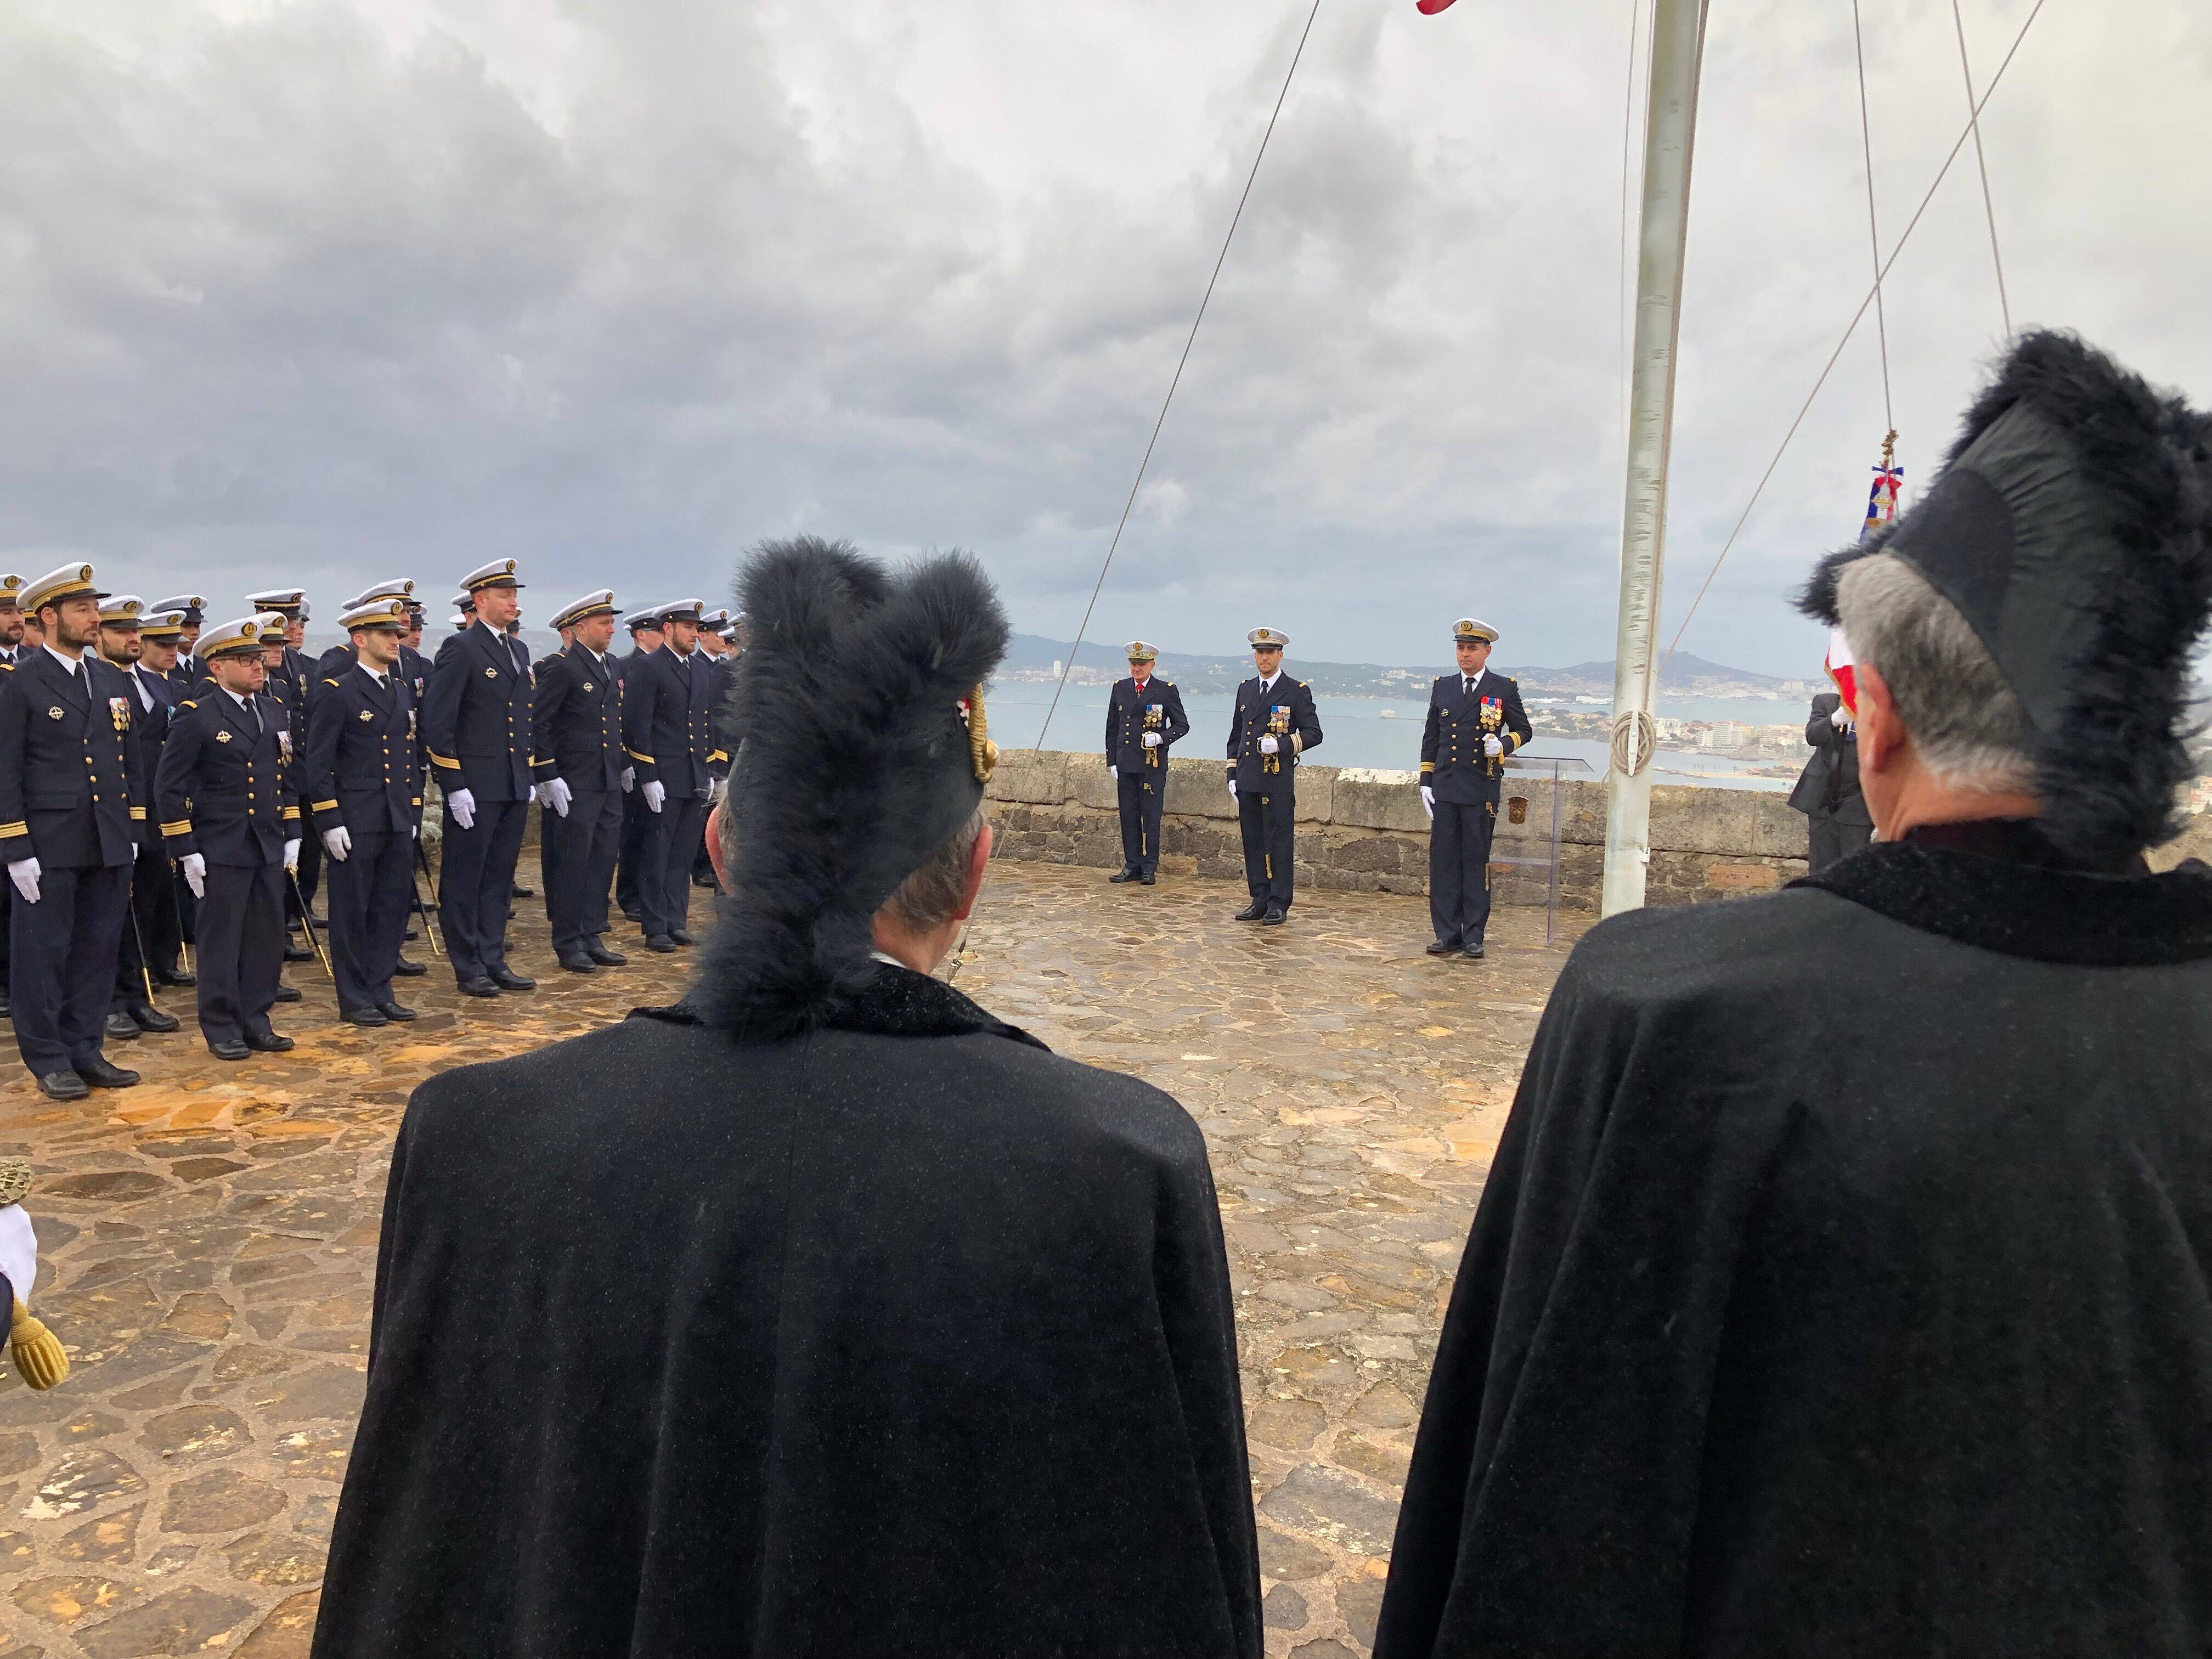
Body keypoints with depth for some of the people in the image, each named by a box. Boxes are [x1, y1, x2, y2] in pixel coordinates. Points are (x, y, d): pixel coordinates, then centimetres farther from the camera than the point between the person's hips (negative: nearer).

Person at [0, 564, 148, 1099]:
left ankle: (85, 1051, 21)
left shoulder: (112, 681, 11)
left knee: (98, 951, 10)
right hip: (49, 848, -5)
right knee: (44, 954, 4)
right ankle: (49, 1061, 14)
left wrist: (133, 831, 11)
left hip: (110, 845, 5)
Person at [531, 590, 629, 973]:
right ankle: (569, 945, 9)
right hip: (573, 786, -8)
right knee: (571, 865, 0)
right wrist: (548, 777, -17)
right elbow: (537, 724, -14)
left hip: (609, 783, 8)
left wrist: (624, 764, 19)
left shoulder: (609, 664, 15)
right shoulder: (559, 666, -11)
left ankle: (592, 938, 20)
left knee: (602, 862, 11)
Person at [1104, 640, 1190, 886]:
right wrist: (1112, 762, 9)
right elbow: (1112, 728, 15)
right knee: (1128, 816, 7)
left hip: (1153, 764, -4)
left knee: (1151, 817, 0)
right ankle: (1132, 865, 15)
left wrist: (1160, 738, -16)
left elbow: (1182, 725, 2)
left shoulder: (1166, 690, -1)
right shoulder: (1120, 688, 10)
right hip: (1125, 764, 4)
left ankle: (1149, 868, 7)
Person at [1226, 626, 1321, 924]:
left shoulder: (1297, 692, -1)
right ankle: (1260, 901, 16)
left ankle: (1278, 905, 4)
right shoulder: (1245, 689, 15)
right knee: (1253, 842, 8)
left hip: (1279, 781, -5)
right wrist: (1232, 775, 12)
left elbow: (1313, 734, -3)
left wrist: (1281, 744, -17)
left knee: (1279, 843, -2)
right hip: (1248, 781, 5)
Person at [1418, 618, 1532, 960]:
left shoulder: (1504, 689, 3)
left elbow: (1524, 730, 10)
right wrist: (1426, 782, 9)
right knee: (1443, 862, 2)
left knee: (1477, 862, 2)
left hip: (1481, 791, -3)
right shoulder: (1442, 687, 13)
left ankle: (1474, 937, 8)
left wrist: (1503, 745, -11)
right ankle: (1447, 935, 8)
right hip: (1444, 790, 3)